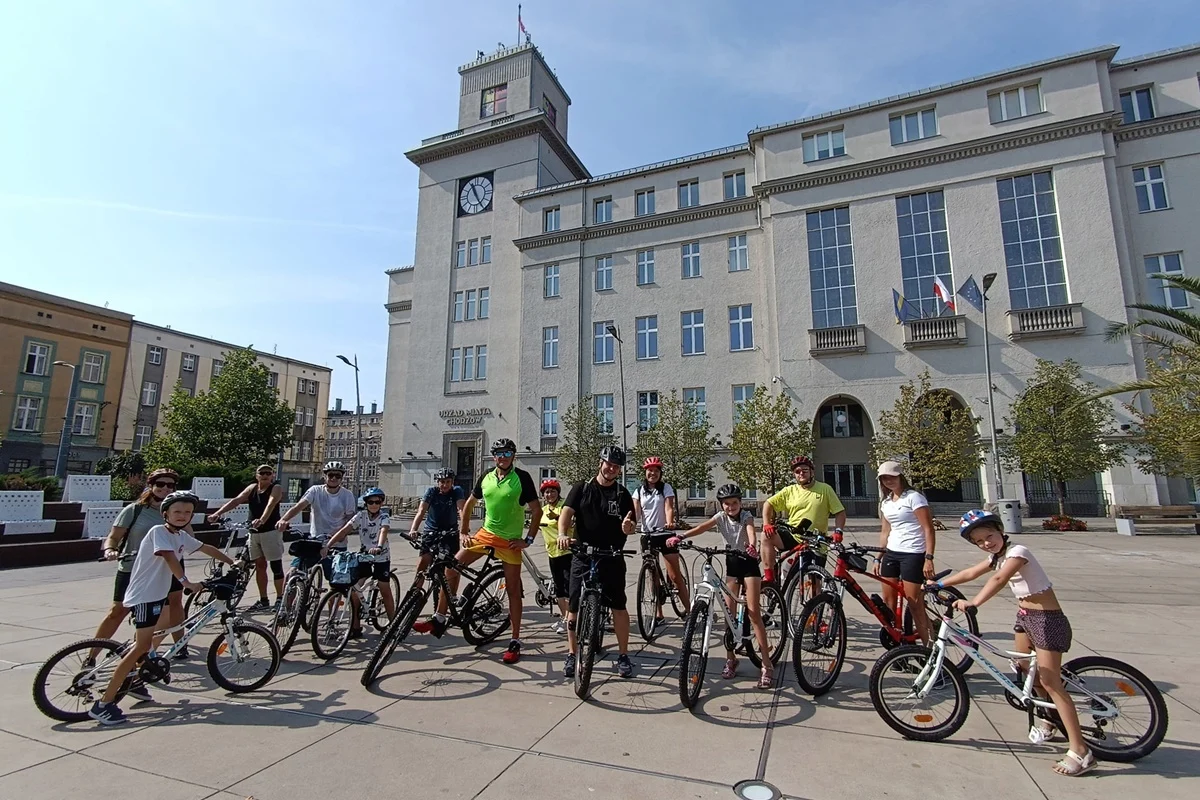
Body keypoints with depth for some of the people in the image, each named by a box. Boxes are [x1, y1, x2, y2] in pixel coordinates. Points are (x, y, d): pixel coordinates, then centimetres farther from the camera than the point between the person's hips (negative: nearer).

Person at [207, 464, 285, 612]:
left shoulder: (276, 488, -7)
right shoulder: (252, 488, 9)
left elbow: (271, 503, -25)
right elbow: (236, 501, -3)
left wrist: (262, 520, -43)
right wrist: (218, 513, -19)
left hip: (271, 531, -6)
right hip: (254, 532, 6)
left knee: (276, 566, -1)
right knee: (259, 565, 12)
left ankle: (280, 599, 7)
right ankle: (263, 600, 22)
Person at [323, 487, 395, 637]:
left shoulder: (384, 517, -15)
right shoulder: (361, 516, -7)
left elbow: (383, 532, -34)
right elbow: (344, 530, -18)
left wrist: (378, 547, -54)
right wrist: (327, 546, -31)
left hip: (381, 557, -3)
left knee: (385, 591, -1)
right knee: (353, 588, -4)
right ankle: (356, 626, 9)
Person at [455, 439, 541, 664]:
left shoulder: (522, 477, -10)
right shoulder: (486, 477, 3)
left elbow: (536, 510, -9)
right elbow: (469, 503, 16)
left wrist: (528, 539, -11)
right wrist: (463, 532, 10)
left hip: (510, 541, -4)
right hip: (486, 533, 4)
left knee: (513, 591, 3)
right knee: (452, 567, -5)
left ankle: (515, 642, 13)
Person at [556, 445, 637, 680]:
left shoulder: (622, 494, 4)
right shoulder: (581, 488, 3)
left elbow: (630, 529, 0)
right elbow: (566, 513, -10)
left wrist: (627, 526, -25)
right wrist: (563, 535, -30)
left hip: (612, 557, 0)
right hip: (582, 555, 0)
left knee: (619, 606, 1)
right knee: (574, 607, 5)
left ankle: (623, 656, 17)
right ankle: (572, 655, 22)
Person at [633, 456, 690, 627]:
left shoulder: (666, 488, -1)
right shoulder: (639, 491, 6)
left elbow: (669, 508, -14)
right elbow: (635, 512, -5)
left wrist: (669, 523, -34)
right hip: (647, 535, 3)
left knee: (675, 575, -3)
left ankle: (689, 611, 7)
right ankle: (658, 614, 17)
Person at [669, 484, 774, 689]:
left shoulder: (746, 516, -14)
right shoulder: (721, 517, -6)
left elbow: (751, 531, -36)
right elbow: (702, 527, -22)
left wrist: (752, 546, -59)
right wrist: (680, 536, -39)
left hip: (748, 562, -4)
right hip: (732, 563, 4)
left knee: (753, 613, -9)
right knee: (730, 612, 3)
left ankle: (767, 665, -3)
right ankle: (730, 659, 16)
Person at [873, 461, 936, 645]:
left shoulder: (914, 497, -8)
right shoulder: (886, 502, 13)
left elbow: (928, 529, -12)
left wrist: (928, 558, -18)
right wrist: (878, 558, 14)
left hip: (913, 554, -7)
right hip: (891, 553, 7)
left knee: (914, 603, -5)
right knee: (888, 601, 7)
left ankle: (928, 645, 9)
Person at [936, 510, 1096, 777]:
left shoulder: (1017, 551, -21)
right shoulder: (997, 556, 5)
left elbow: (998, 579, -37)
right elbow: (971, 573, 13)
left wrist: (973, 602, -46)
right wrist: (939, 584, 11)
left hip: (1047, 618, -9)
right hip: (1025, 615, 9)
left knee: (1050, 683, -8)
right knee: (1025, 667, 18)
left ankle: (1080, 751, -1)